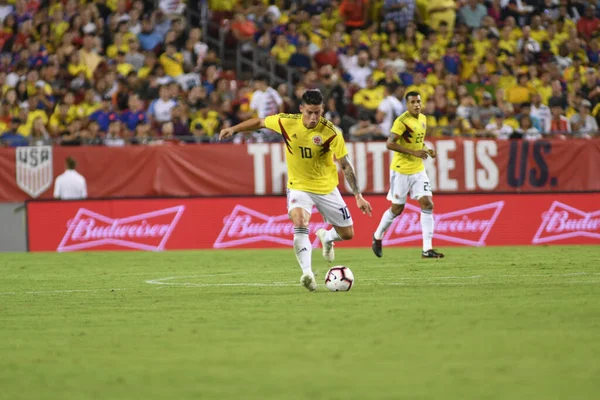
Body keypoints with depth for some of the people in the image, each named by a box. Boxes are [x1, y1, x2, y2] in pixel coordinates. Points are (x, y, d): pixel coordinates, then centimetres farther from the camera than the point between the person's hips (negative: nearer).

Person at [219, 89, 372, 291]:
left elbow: (346, 165, -16)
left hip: (326, 188, 1)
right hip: (299, 187, -1)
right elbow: (260, 122, 4)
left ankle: (326, 237, 42)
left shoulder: (331, 132, -21)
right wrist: (233, 129, 0)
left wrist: (358, 196, -19)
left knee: (347, 234, 7)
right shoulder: (287, 122, -16)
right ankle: (307, 273, -34)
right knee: (300, 224, -30)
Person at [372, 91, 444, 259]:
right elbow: (390, 144, -24)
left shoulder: (423, 119, 8)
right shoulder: (402, 121, -17)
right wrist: (414, 152, -26)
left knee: (427, 204, -7)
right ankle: (377, 236, 31)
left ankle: (427, 249, -8)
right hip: (401, 170, -6)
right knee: (397, 209, 4)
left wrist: (427, 150, 3)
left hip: (418, 170, 6)